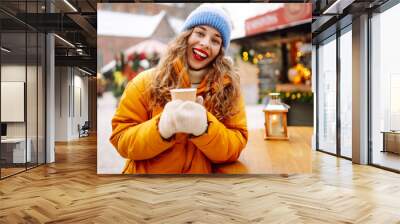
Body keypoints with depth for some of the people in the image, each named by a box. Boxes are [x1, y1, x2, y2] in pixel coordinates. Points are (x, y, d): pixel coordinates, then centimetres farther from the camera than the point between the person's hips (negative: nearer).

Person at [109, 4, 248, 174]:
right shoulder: (146, 82, -3)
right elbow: (121, 140, -4)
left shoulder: (229, 88, 0)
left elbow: (236, 147, -5)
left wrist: (205, 127, -22)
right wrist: (161, 127, -21)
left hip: (202, 173, 1)